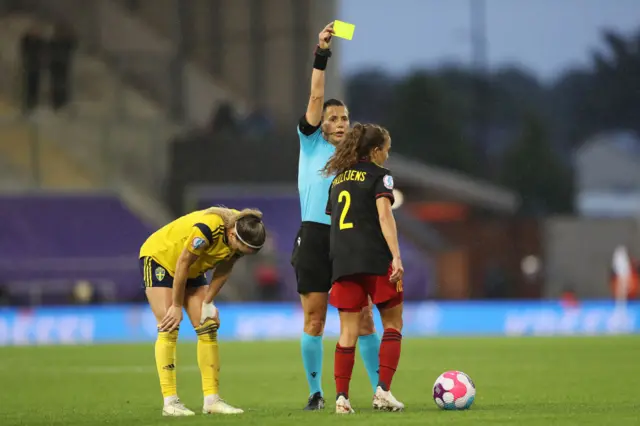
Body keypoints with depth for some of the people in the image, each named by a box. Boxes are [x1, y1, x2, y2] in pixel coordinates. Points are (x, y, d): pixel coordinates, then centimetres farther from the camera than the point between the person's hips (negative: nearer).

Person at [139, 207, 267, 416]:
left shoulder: (241, 234, -16)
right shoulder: (208, 229, -38)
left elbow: (224, 270, -1)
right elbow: (183, 264, -28)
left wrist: (208, 302, -5)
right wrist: (177, 306, -19)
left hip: (192, 271, 7)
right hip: (159, 257, -7)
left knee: (208, 327, -1)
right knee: (169, 328, -16)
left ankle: (211, 399, 0)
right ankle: (170, 401, -17)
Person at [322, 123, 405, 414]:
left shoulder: (338, 179, 19)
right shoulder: (379, 175, 1)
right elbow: (384, 216, -12)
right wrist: (396, 257, -18)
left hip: (342, 260, 5)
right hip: (374, 259, -5)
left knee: (348, 331, 5)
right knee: (393, 324, 7)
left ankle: (341, 398, -4)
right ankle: (383, 390, -4)